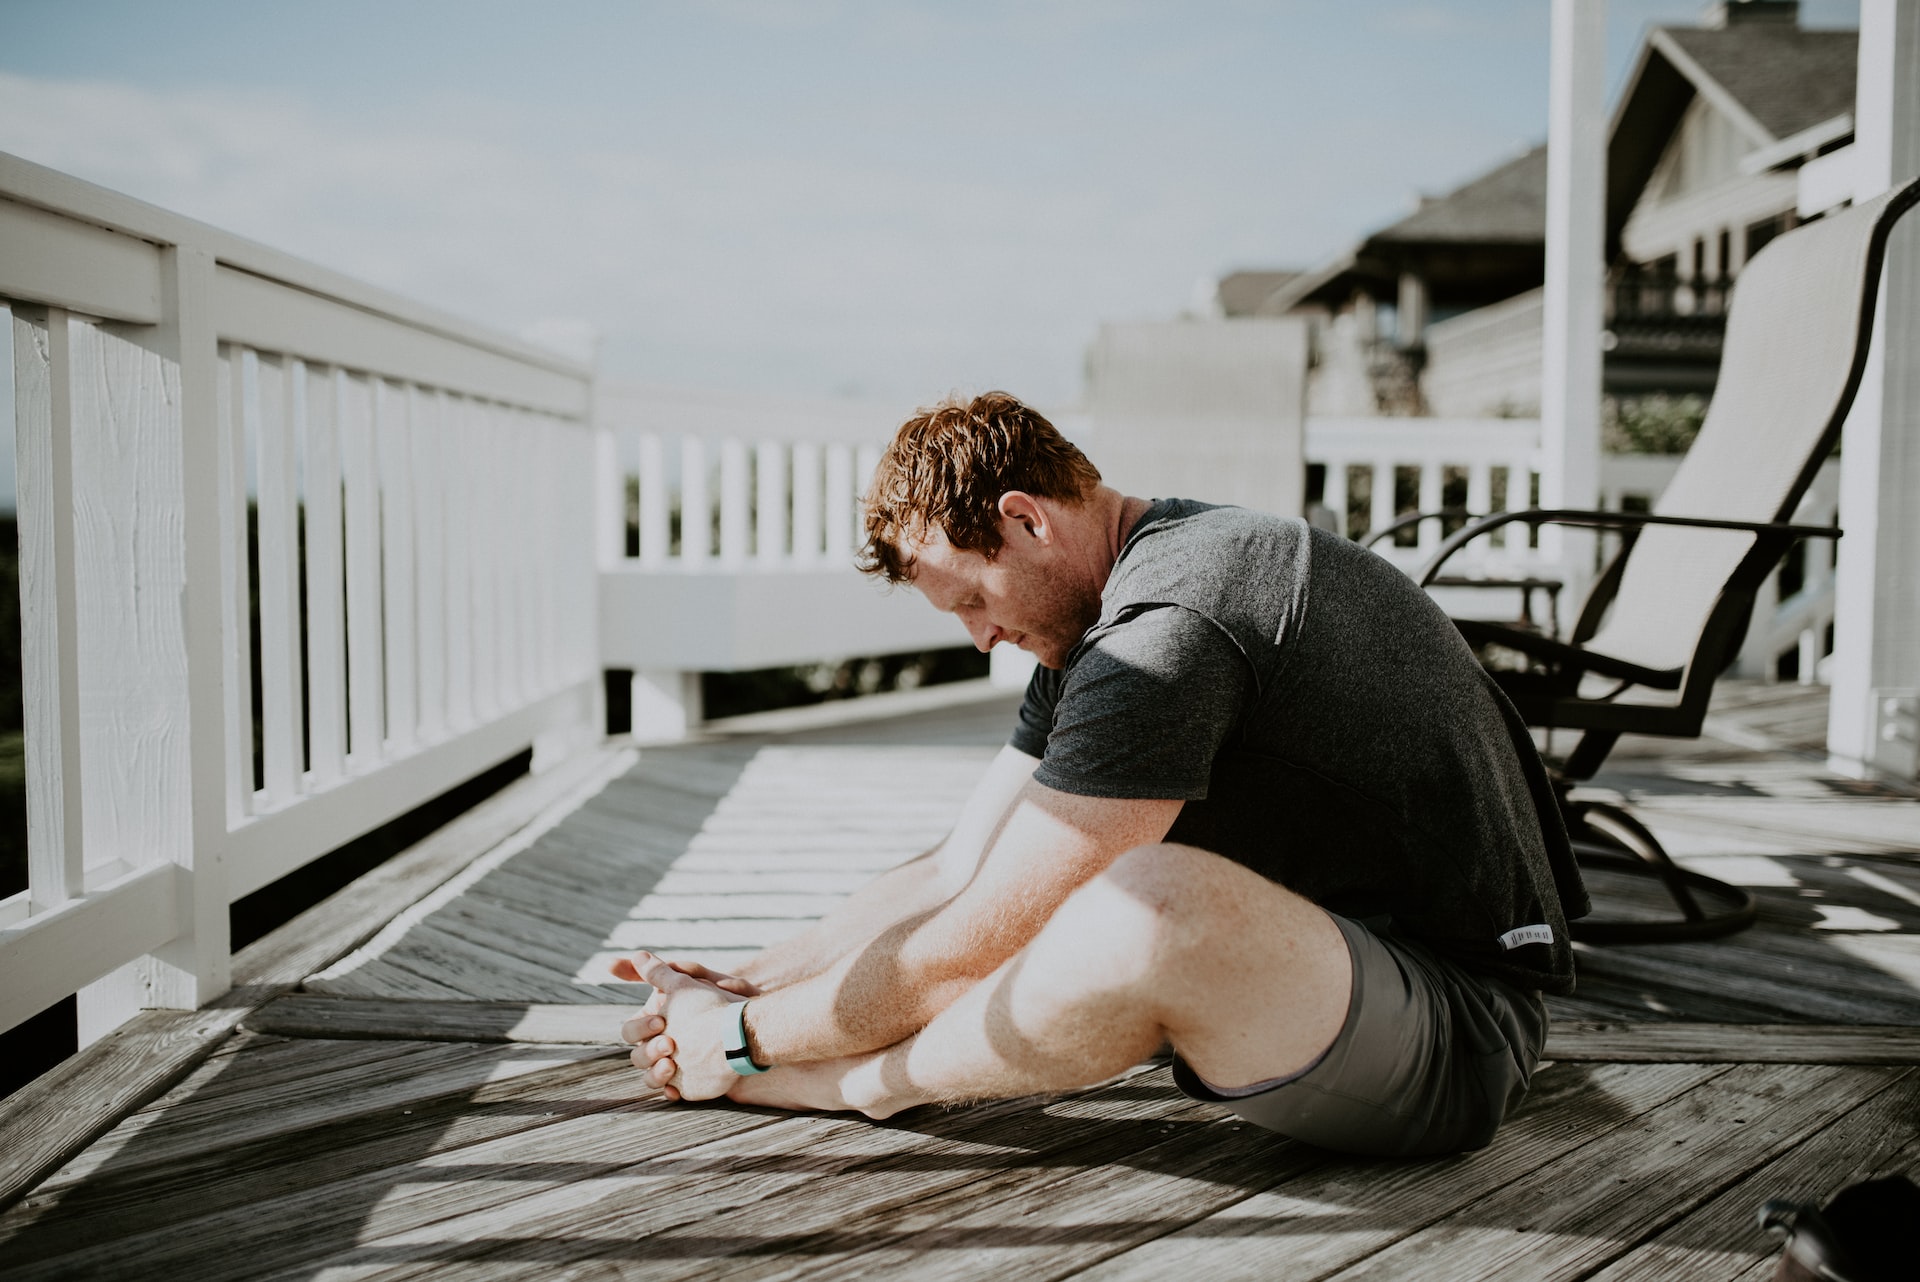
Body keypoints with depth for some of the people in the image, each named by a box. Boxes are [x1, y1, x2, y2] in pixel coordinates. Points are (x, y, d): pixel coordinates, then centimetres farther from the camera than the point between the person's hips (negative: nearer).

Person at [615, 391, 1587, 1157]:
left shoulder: (1169, 631, -24)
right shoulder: (1097, 621, 9)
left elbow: (969, 946, -20)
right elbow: (955, 875, 10)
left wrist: (742, 1036, -8)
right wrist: (741, 982, 5)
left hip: (1459, 1034, -10)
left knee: (1151, 901, -34)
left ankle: (861, 1081, -10)